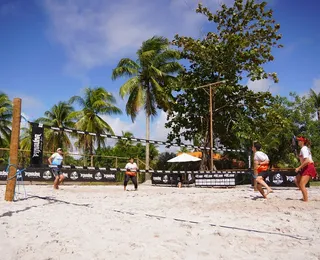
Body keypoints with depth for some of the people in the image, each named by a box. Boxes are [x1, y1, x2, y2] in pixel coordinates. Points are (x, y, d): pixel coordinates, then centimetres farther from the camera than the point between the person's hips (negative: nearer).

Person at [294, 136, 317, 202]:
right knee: (296, 180, 12)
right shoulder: (305, 148, 16)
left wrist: (299, 168, -19)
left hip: (309, 167, -10)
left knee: (302, 185, -11)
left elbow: (307, 161, -24)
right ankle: (304, 196, 16)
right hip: (305, 168, 10)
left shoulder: (303, 149, -14)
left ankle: (306, 200, -5)